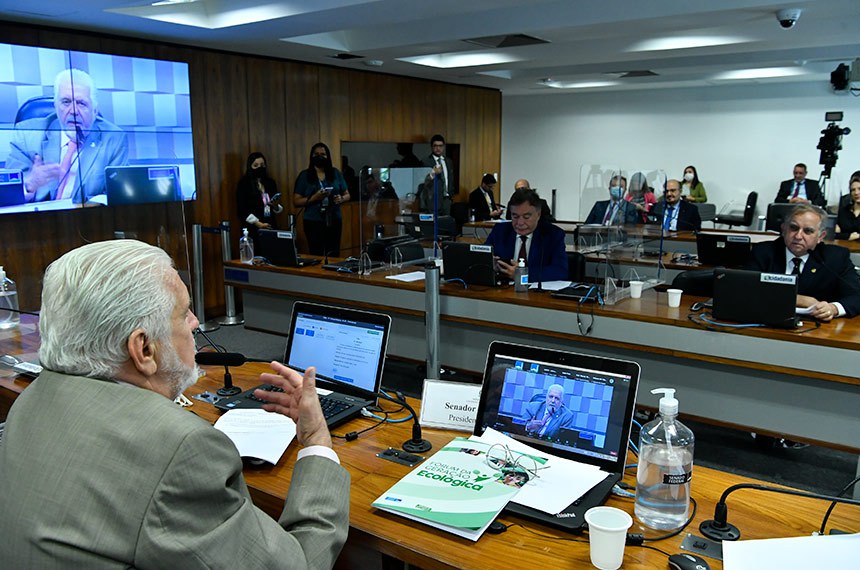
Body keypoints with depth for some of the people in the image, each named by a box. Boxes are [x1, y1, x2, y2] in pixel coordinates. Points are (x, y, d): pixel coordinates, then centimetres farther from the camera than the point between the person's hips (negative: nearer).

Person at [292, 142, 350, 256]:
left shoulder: (336, 173, 8)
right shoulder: (304, 175, 1)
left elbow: (347, 195, 14)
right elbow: (296, 202, -2)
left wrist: (341, 199, -10)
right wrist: (314, 198, -18)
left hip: (334, 221, 2)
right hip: (313, 222, -2)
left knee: (334, 255, 1)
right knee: (316, 255, -4)